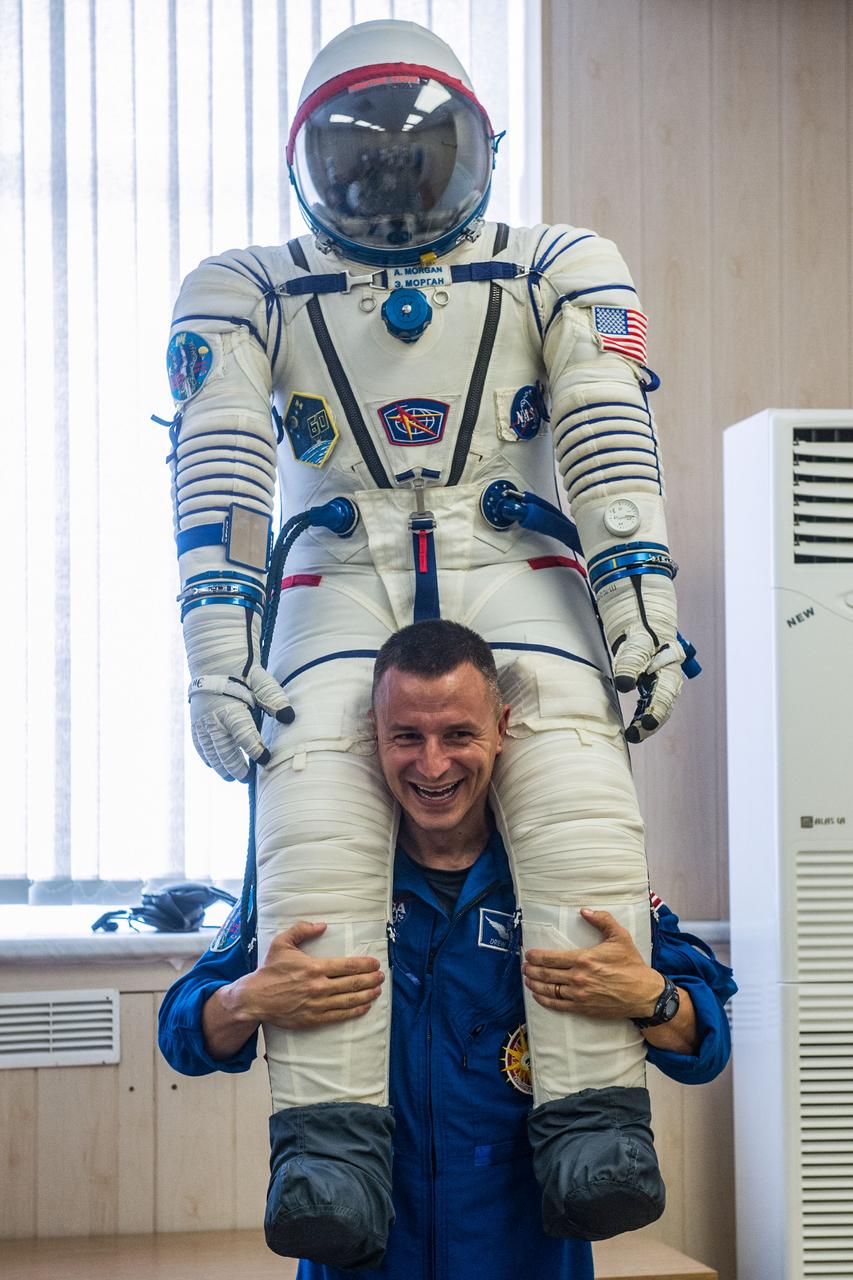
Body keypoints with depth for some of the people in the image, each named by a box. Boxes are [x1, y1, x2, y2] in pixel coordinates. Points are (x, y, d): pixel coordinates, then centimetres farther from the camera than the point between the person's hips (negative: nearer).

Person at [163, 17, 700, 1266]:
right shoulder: (249, 292, 15)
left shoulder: (561, 271, 16)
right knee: (313, 815, -30)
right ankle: (332, 1138, -36)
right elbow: (220, 470, 2)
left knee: (576, 800, -31)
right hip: (341, 585, 0)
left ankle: (597, 1117, -34)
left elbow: (611, 441, 3)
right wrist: (218, 646, -13)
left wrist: (644, 604, -13)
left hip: (517, 573, 0)